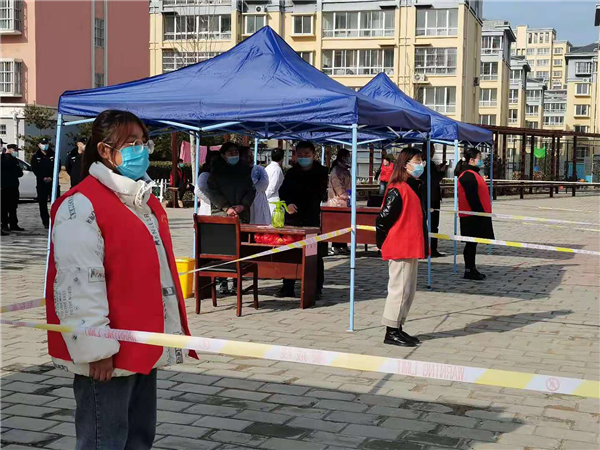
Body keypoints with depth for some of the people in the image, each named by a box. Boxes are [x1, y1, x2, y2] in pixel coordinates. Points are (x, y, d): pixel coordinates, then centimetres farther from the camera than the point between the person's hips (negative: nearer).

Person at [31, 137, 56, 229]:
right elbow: (35, 170, 0)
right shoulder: (35, 157, 8)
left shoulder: (53, 155, 9)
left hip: (53, 181, 0)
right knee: (43, 203, 0)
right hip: (41, 183, 0)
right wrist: (43, 178, -12)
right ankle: (45, 222, 5)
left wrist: (51, 177, -10)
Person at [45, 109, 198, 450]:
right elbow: (78, 283, -22)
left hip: (144, 350, 9)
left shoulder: (145, 201, 15)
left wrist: (169, 331, 23)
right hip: (106, 356, -9)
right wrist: (96, 349, -23)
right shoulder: (81, 205, -16)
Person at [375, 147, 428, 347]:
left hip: (411, 248, 10)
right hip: (399, 249, -10)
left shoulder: (414, 188, 13)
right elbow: (383, 218, -16)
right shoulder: (397, 190, -16)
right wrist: (383, 243, -7)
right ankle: (391, 333, 5)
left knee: (408, 290, 14)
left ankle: (397, 328, 23)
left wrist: (421, 245, 18)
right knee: (399, 289, -4)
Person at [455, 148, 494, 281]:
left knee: (472, 243, 13)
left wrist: (482, 212, 18)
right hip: (472, 216, -10)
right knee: (471, 243, -4)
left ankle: (471, 269, 19)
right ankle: (469, 270, 1)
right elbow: (472, 197, -22)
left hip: (476, 215, 10)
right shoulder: (468, 176, -16)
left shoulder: (473, 174, 18)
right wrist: (480, 212, -21)